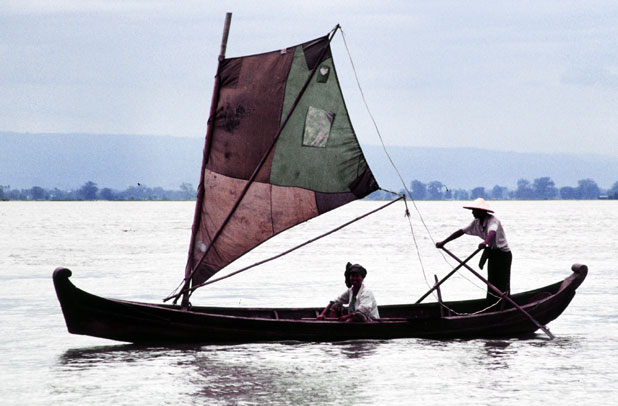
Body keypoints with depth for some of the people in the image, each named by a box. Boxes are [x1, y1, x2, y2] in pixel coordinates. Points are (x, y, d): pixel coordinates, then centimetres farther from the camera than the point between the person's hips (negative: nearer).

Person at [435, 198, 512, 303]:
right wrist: (443, 242, 4)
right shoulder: (477, 222, 5)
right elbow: (461, 231, 7)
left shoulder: (492, 220, -21)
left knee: (502, 286, -12)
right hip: (493, 254, 9)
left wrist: (485, 242, -63)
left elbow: (492, 232, -42)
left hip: (503, 254, -9)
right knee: (492, 284, 8)